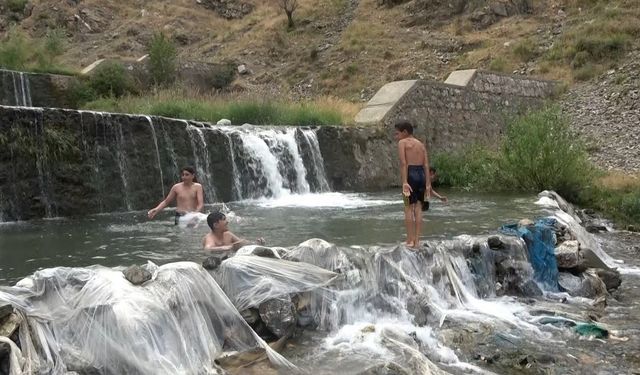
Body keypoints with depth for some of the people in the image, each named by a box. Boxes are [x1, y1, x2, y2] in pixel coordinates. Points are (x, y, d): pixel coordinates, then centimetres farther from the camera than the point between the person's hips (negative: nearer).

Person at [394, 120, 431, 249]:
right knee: (418, 208, 7)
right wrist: (428, 184, 6)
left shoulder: (402, 142, 2)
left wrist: (404, 182, -17)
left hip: (411, 174, -5)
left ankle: (410, 240, -1)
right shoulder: (421, 144, 19)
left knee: (409, 208, 0)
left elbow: (403, 163, -11)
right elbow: (426, 165, 9)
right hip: (422, 175, 5)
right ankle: (417, 240, 7)